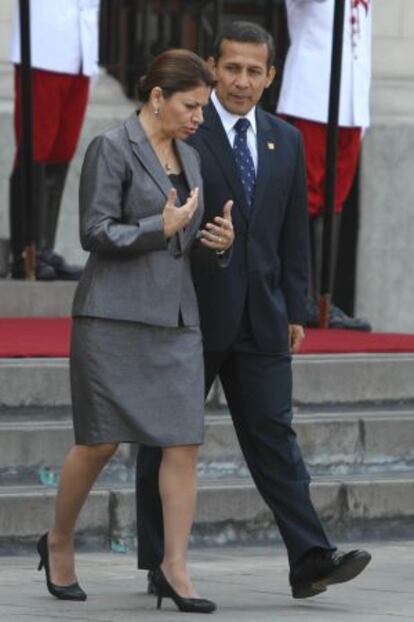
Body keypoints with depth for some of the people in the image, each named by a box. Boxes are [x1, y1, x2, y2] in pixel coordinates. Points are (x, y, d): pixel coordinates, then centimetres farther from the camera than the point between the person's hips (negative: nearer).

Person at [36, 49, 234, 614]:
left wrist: (220, 242, 2)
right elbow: (96, 232, -11)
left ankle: (175, 568, -4)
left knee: (185, 441, -5)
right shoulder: (112, 149, -6)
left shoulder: (187, 158, 16)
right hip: (115, 315, -6)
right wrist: (162, 228, -19)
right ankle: (59, 542, 21)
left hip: (176, 315, 6)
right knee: (100, 441, 0)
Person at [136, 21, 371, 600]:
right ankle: (160, 565, 13)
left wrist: (295, 310, 8)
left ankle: (311, 560, -7)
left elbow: (294, 232, 14)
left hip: (260, 317, 4)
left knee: (274, 436, 0)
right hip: (191, 313, -4)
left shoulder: (286, 141, 11)